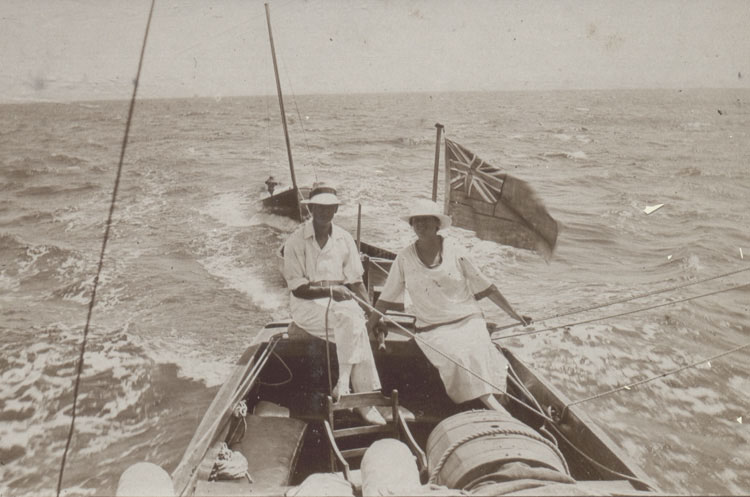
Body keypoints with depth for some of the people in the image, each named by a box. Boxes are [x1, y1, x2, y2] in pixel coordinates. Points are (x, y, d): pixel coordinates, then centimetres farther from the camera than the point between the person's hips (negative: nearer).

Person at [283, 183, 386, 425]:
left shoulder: (344, 239, 8)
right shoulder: (296, 241, -4)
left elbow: (356, 282, 8)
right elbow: (298, 288, -8)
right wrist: (329, 290, -21)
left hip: (340, 300, 4)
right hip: (307, 303, -4)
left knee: (357, 320, -31)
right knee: (351, 319, -32)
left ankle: (343, 384, -21)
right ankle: (365, 399, -28)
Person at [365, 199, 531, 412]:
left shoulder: (453, 250, 0)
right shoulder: (405, 258, 2)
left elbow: (485, 287, 5)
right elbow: (387, 298, 12)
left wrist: (513, 314, 5)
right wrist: (369, 326, 11)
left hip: (467, 319, 1)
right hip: (432, 329, -1)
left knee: (474, 354, -29)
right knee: (457, 358, -27)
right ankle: (497, 411, -25)